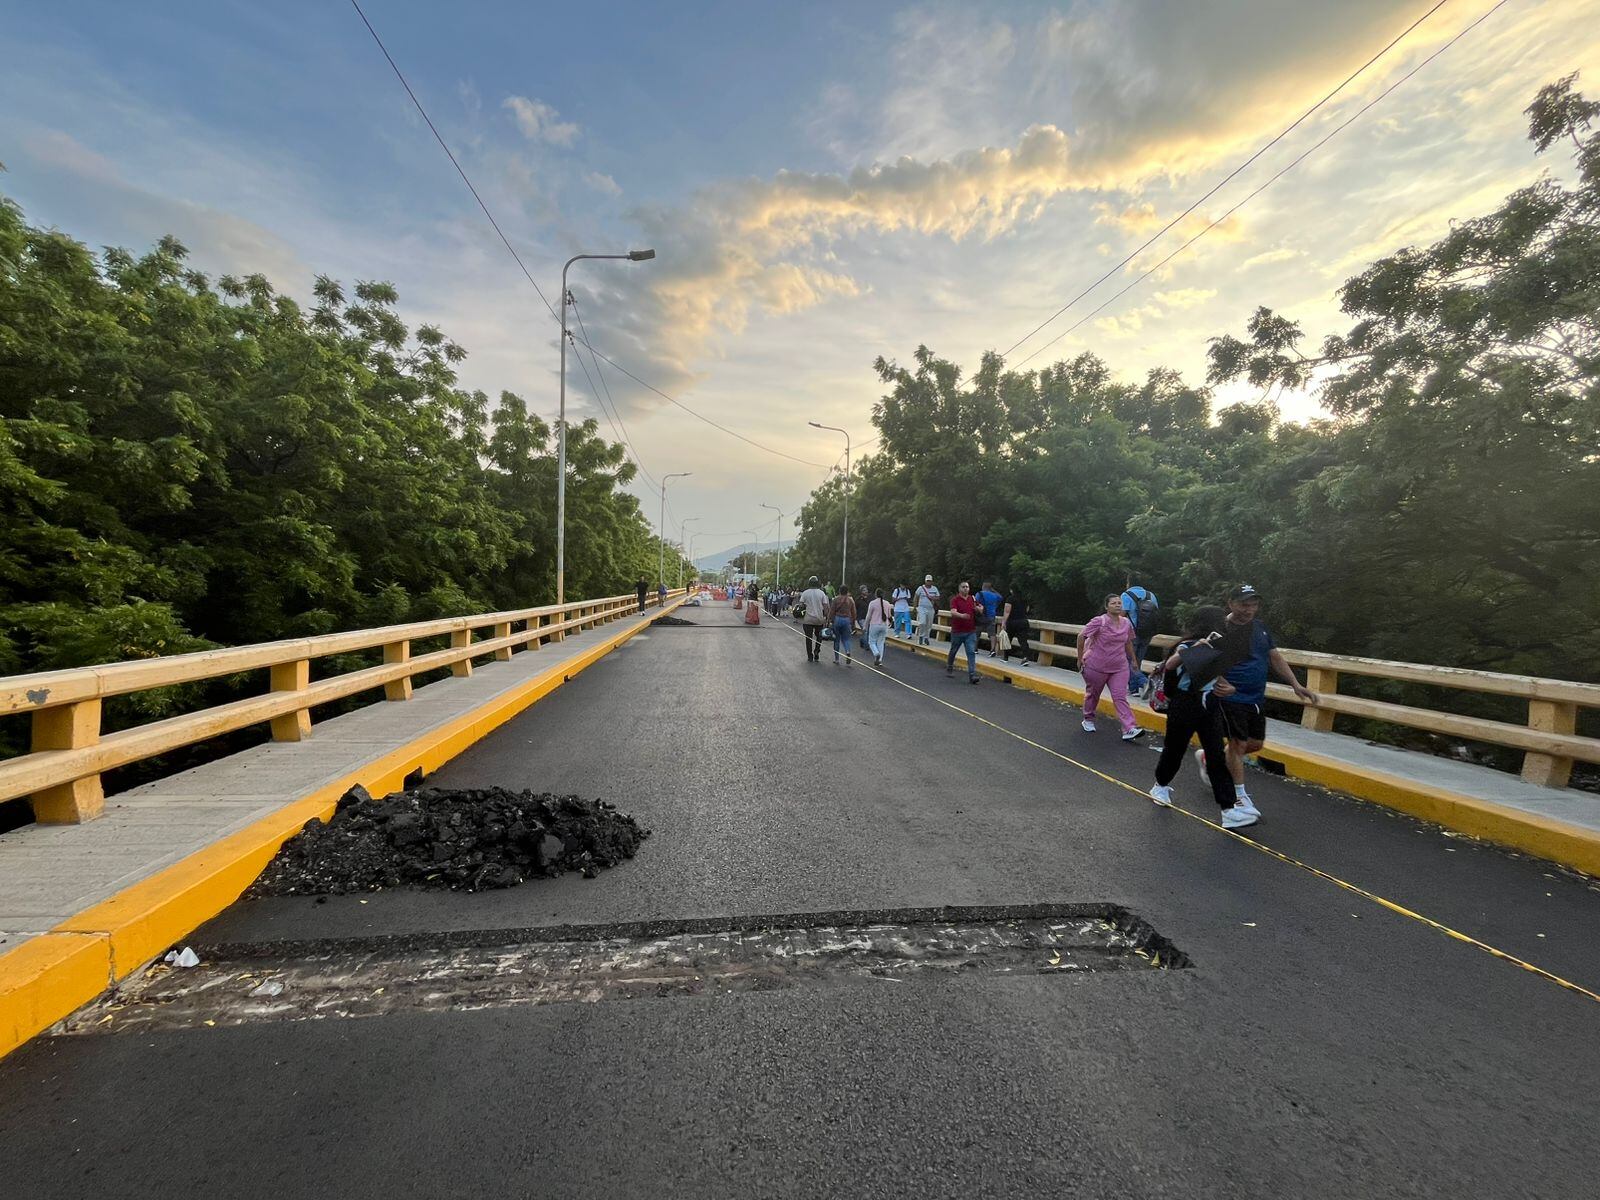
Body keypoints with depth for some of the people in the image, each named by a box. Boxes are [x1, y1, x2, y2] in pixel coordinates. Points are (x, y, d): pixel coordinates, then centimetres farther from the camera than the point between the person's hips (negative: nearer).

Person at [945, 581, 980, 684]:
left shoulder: (973, 599, 7)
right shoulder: (955, 599, -8)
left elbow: (980, 611, 18)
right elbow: (953, 612, -24)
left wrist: (978, 609, -7)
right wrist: (962, 615, -44)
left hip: (971, 631, 2)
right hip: (957, 631, -2)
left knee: (971, 652, -8)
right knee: (953, 651, 15)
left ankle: (972, 674, -11)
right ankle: (949, 668, 37)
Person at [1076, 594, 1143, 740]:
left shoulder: (1127, 623, 2)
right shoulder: (1099, 621, -15)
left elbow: (1128, 643, 17)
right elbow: (1081, 636, -13)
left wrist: (1133, 660, 21)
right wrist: (1080, 658, -10)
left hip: (1120, 667, 3)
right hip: (1096, 666, -3)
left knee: (1120, 697, -6)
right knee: (1092, 694, 14)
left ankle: (1129, 730, -12)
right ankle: (1088, 720, 35)